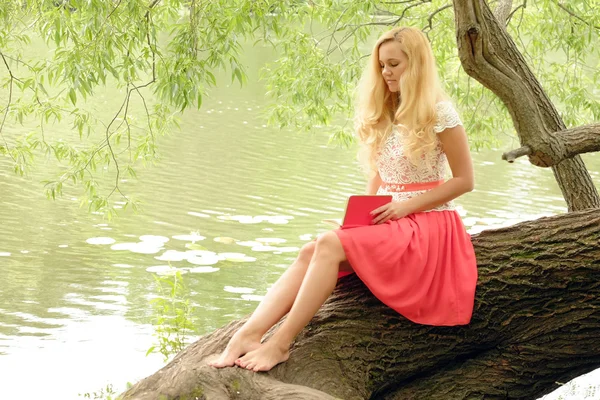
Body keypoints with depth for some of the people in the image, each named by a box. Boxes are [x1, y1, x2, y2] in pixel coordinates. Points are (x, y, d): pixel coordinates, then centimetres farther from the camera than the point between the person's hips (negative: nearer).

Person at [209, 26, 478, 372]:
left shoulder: (439, 113, -7)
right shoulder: (383, 114, 15)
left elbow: (465, 180, -9)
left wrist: (405, 207, -15)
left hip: (427, 222, -6)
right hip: (387, 219, 6)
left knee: (330, 244, -30)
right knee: (310, 251, -21)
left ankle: (280, 344, -33)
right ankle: (248, 335, -37)